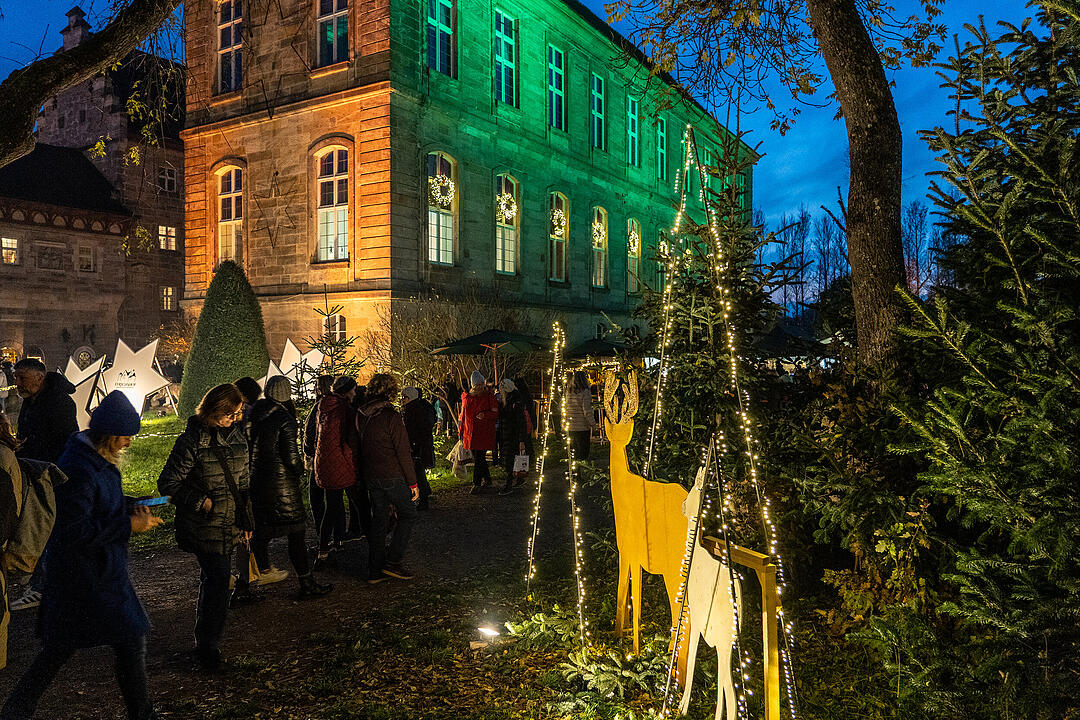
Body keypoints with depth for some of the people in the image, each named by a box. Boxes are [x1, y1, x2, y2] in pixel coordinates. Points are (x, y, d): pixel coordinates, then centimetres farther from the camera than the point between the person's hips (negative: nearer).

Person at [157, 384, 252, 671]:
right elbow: (168, 483, -11)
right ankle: (208, 646, 9)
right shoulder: (192, 440, -16)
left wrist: (246, 520, 14)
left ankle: (204, 638, 34)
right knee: (218, 579, -7)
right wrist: (202, 502, -16)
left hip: (229, 525, 7)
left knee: (213, 578, 18)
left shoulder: (237, 436, 6)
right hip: (203, 526, -7)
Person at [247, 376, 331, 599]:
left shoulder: (255, 416, 4)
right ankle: (307, 583, 1)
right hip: (282, 484, -7)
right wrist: (300, 470, 1)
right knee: (295, 533, -2)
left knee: (261, 527, 19)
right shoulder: (285, 420, -16)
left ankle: (263, 569, 35)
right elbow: (291, 456, -17)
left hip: (256, 480, 7)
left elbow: (249, 448, 12)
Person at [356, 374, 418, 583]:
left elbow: (360, 445, 13)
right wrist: (412, 482, -9)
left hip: (370, 476, 7)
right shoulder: (390, 416, -17)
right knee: (408, 515, 9)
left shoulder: (360, 415, 4)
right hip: (392, 476, -7)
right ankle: (393, 561, 4)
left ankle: (375, 570, 16)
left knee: (379, 519, 14)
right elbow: (403, 452, -15)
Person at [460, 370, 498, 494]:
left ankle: (477, 484, 0)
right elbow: (463, 416, 14)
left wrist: (485, 415, -21)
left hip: (484, 433, -5)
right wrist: (461, 434, 14)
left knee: (479, 458, -7)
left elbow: (496, 414, -2)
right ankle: (487, 479, 30)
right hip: (470, 433, 5)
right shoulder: (466, 397, 7)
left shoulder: (489, 397, -4)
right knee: (478, 457, 14)